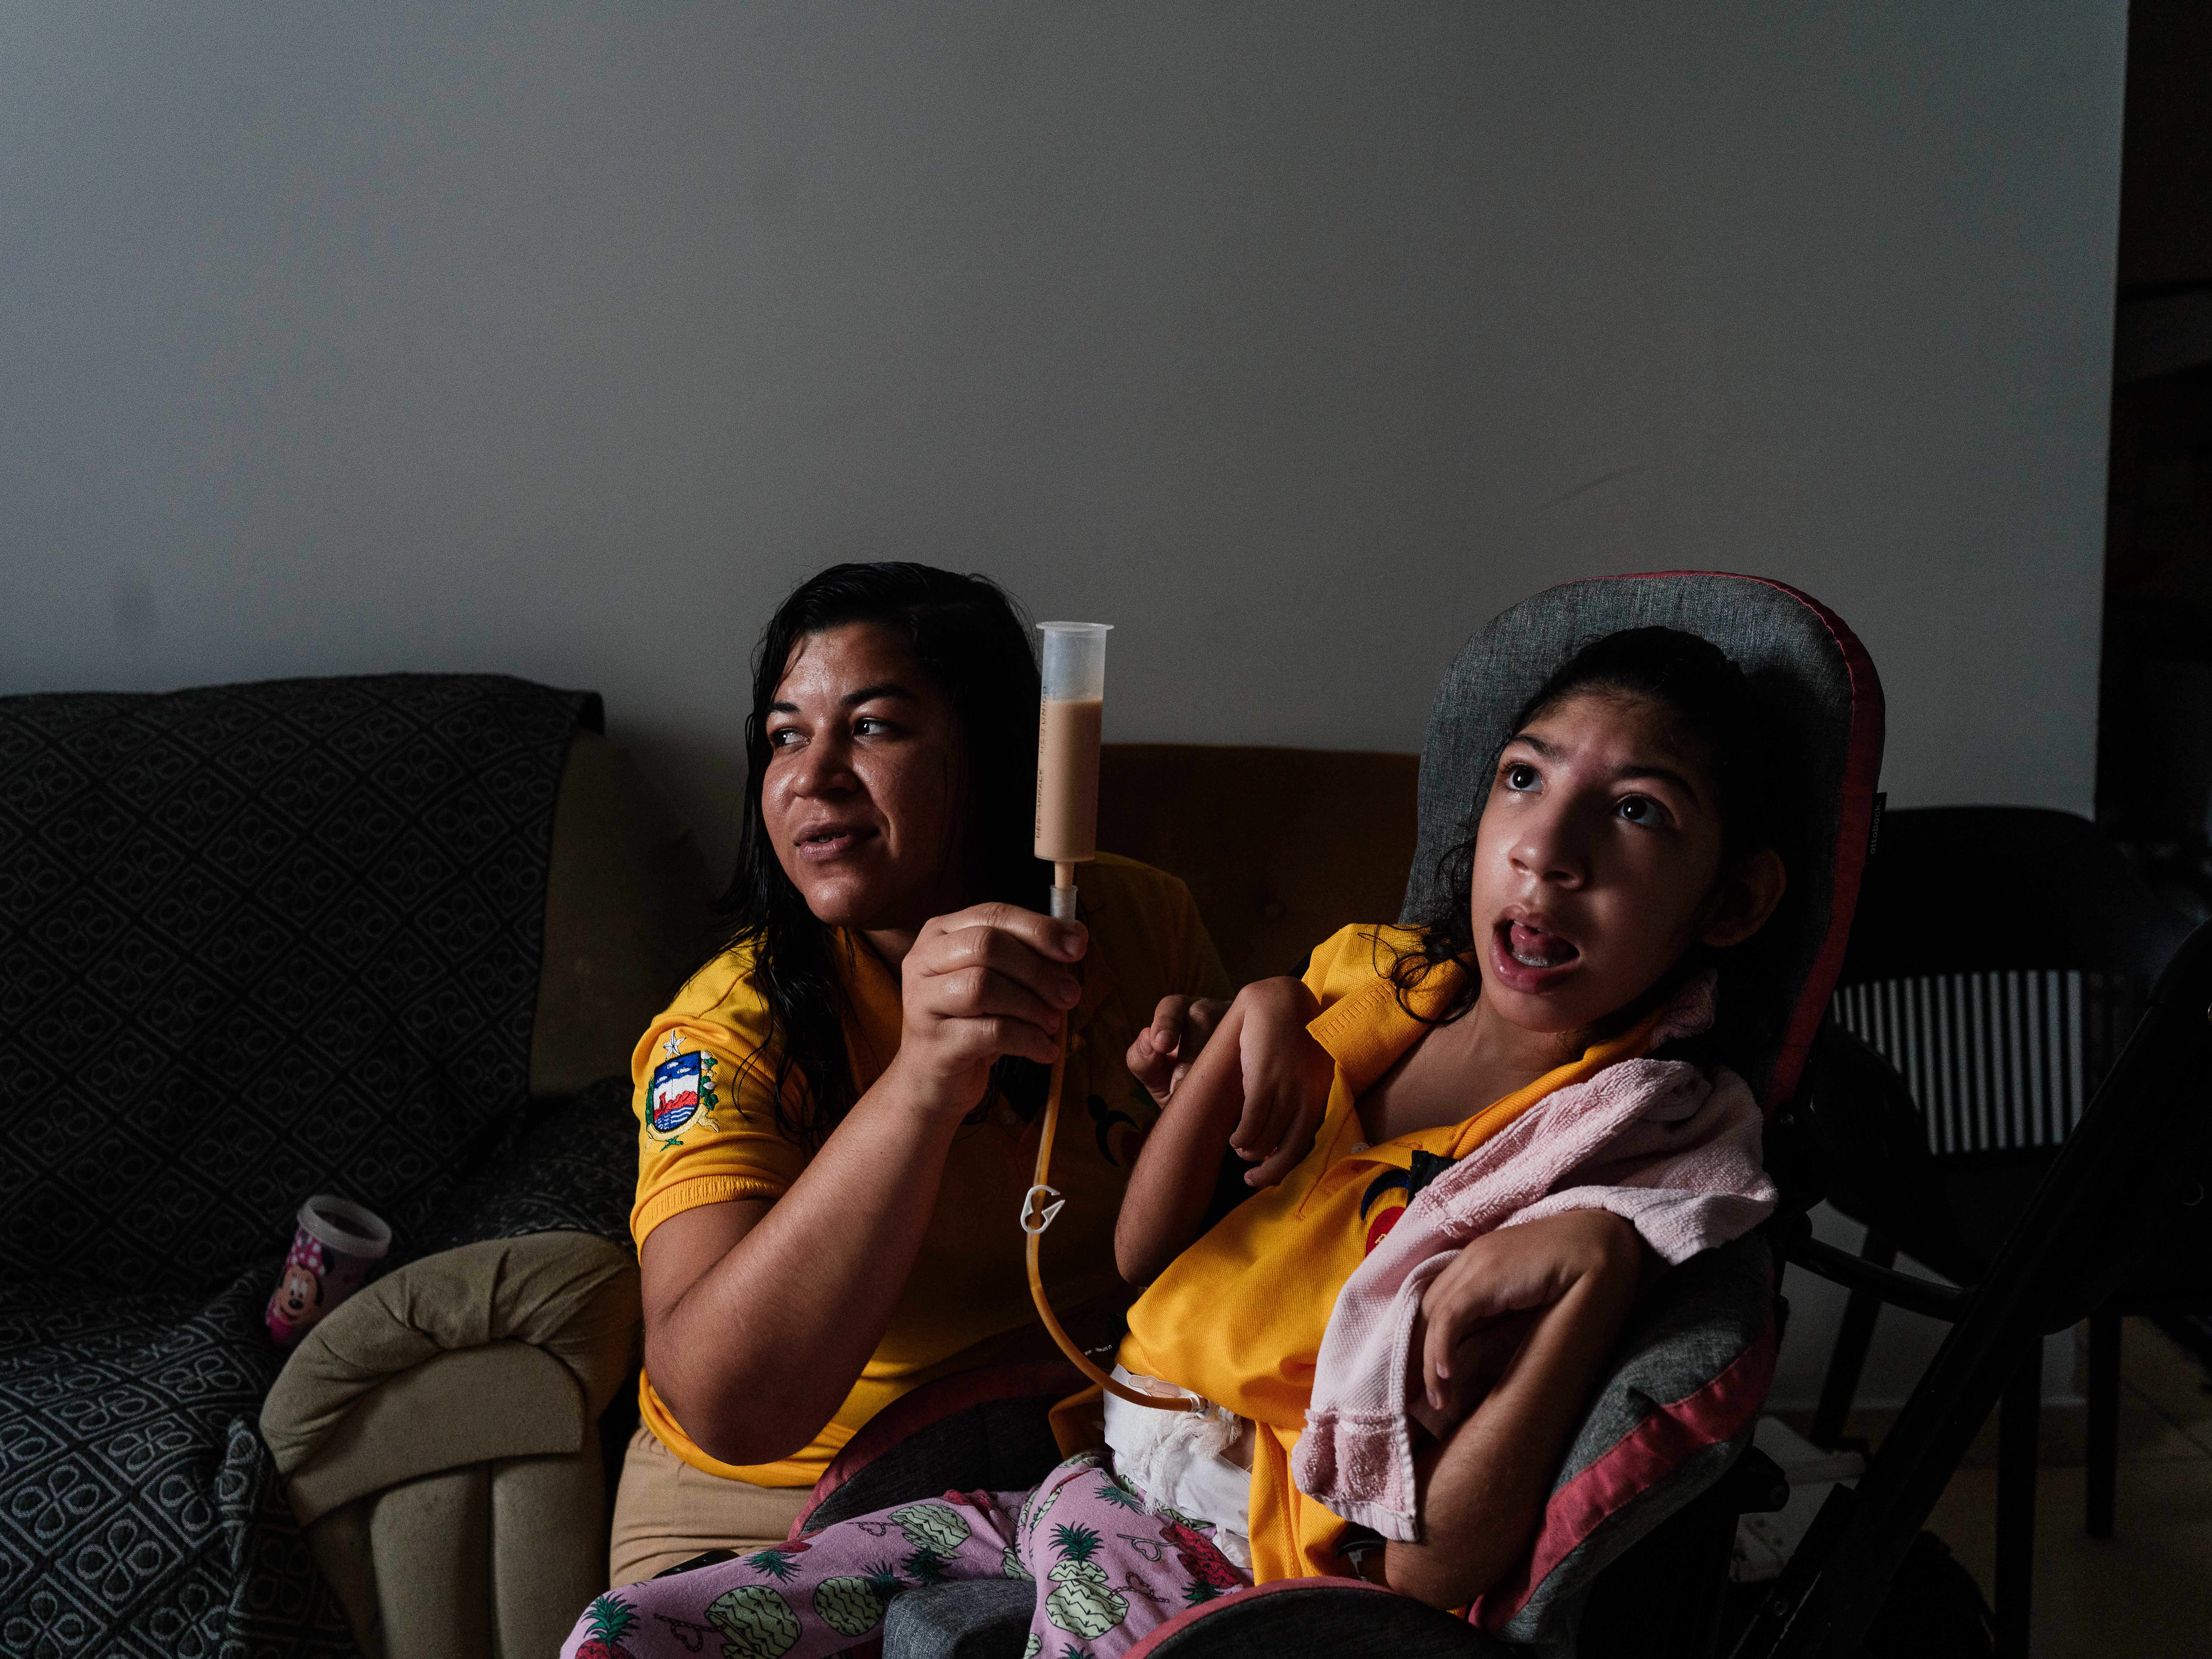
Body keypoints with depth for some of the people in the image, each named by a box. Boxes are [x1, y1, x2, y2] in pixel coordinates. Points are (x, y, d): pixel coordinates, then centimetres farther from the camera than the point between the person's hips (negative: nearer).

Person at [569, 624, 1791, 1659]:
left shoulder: (1657, 1141, -13)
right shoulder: (1378, 977, 5)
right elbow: (1143, 1255, 2)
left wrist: (1593, 1264, -29)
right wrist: (1256, 1020, -9)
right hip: (1122, 1476, 5)